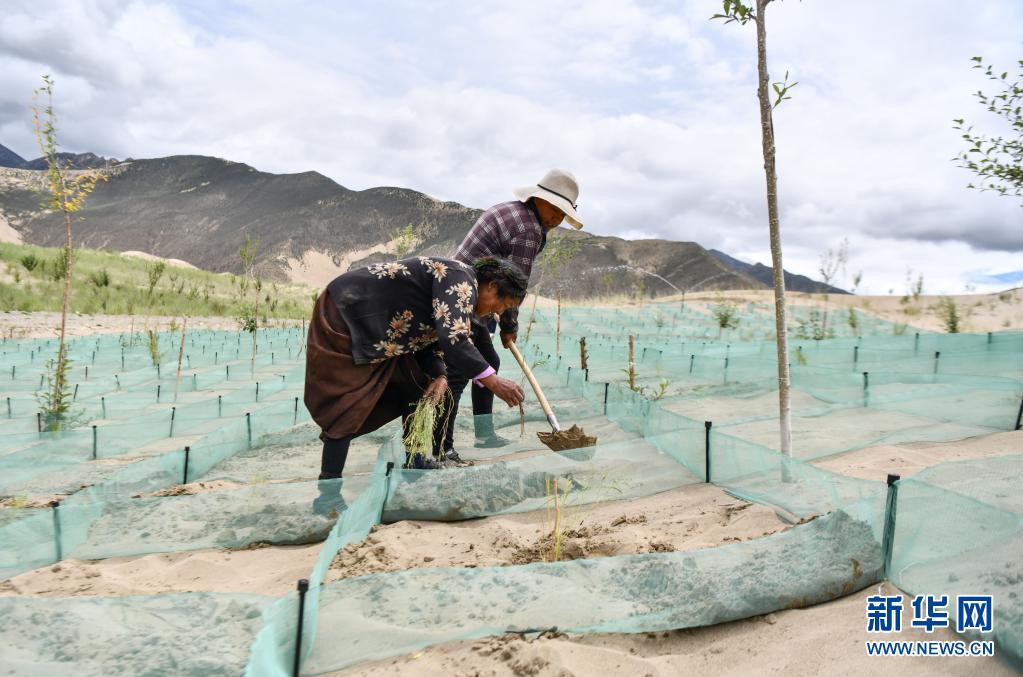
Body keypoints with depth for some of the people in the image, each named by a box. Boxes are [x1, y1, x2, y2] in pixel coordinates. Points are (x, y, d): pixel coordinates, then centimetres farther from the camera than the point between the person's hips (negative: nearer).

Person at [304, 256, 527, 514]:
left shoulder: (463, 290, 9)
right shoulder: (461, 279, -21)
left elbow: (430, 339, 10)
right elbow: (453, 338, -34)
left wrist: (439, 376, -7)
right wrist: (493, 381, -33)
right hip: (345, 319, -10)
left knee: (416, 385, 12)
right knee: (349, 406, -12)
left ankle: (415, 461, 24)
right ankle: (327, 494, -4)